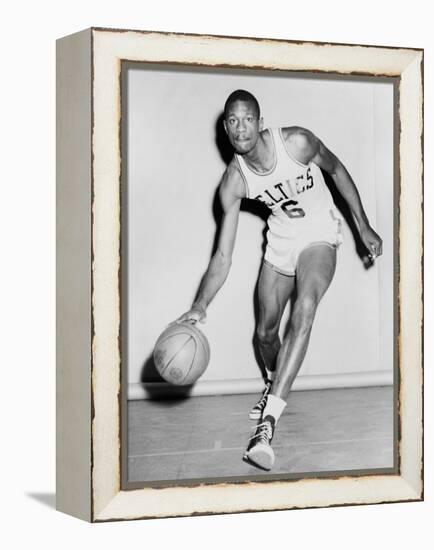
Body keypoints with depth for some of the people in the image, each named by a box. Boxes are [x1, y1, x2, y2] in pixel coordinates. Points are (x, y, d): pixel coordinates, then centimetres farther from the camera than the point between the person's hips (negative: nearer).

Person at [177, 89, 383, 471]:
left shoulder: (296, 142, -25)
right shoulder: (234, 181, -17)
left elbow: (337, 170, -4)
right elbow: (223, 257, -15)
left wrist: (364, 227, 0)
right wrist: (200, 306, -29)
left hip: (320, 233, -4)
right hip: (281, 238, 4)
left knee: (304, 309, -30)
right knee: (265, 332, 10)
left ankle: (268, 421, -37)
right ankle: (275, 384, 48)